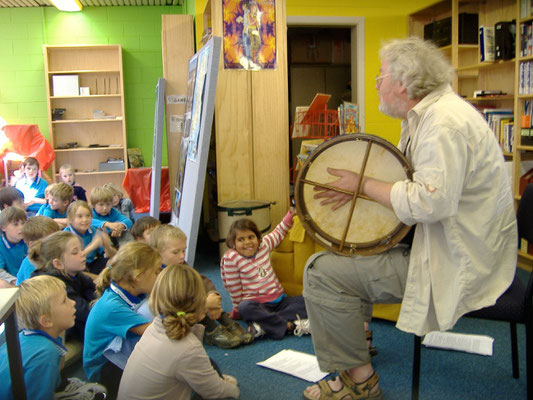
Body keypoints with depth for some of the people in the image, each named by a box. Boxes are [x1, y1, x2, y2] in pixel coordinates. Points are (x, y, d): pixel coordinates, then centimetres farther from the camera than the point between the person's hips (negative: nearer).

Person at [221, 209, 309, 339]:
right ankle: (288, 326, -37)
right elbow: (234, 288, -2)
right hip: (257, 303, -5)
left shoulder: (264, 244, 5)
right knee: (245, 308, -38)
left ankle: (266, 325, -31)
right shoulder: (231, 259, -8)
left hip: (279, 300, 5)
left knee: (305, 301, -16)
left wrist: (291, 214, 16)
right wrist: (237, 311, 5)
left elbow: (279, 232, 23)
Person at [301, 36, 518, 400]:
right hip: (440, 244, 11)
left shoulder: (445, 123, -23)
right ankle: (355, 329, 35)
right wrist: (357, 185, -3)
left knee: (321, 272, -15)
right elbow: (400, 171, 17)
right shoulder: (423, 115, 11)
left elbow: (432, 202, -32)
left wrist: (364, 185, -19)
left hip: (456, 265, -11)